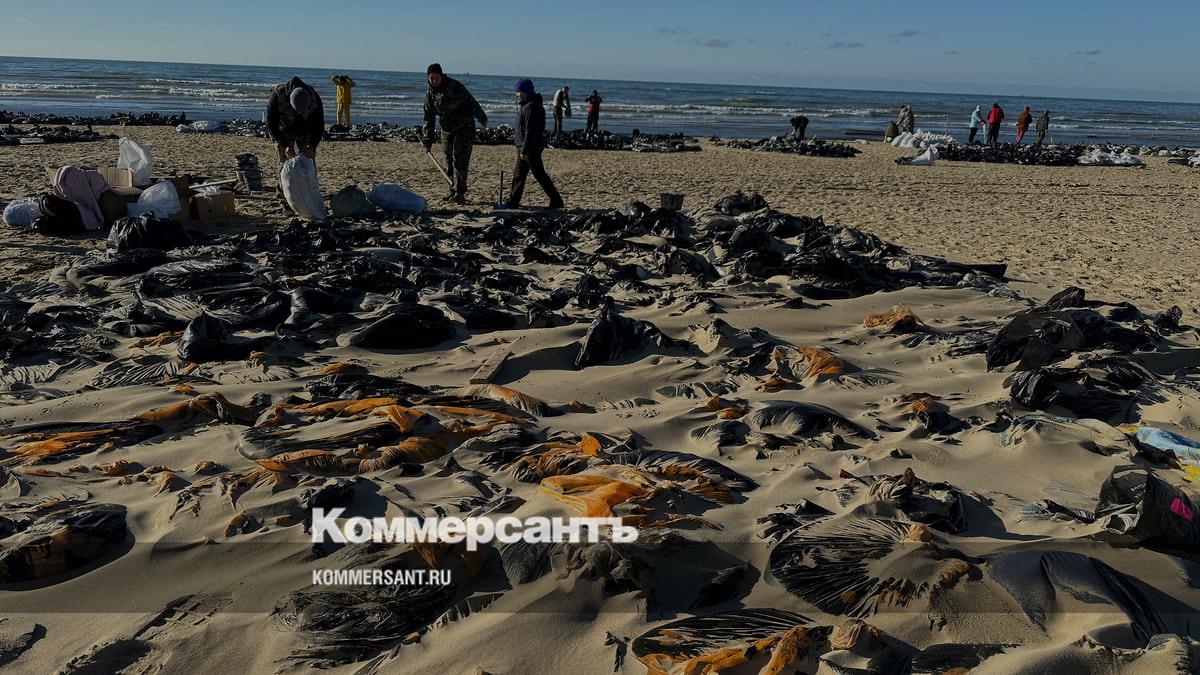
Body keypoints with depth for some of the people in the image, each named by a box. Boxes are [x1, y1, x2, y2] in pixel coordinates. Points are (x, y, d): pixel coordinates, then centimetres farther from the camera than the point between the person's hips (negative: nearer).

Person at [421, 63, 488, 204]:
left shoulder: (455, 86, -14)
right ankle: (453, 190, 19)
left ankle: (460, 193, -13)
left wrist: (481, 118, -1)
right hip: (447, 130, 5)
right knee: (449, 161, 9)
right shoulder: (430, 94, 0)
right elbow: (429, 118, 4)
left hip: (464, 128, -5)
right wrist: (427, 141, 1)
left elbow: (470, 101, -6)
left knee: (460, 159, -12)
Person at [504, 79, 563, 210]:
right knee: (518, 174, 14)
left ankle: (556, 200, 0)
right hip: (525, 146, 11)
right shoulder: (525, 105, 15)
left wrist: (524, 150, -24)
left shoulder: (531, 107, -18)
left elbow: (530, 131, -24)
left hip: (531, 148, -11)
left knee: (539, 174, -6)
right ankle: (513, 202, 20)